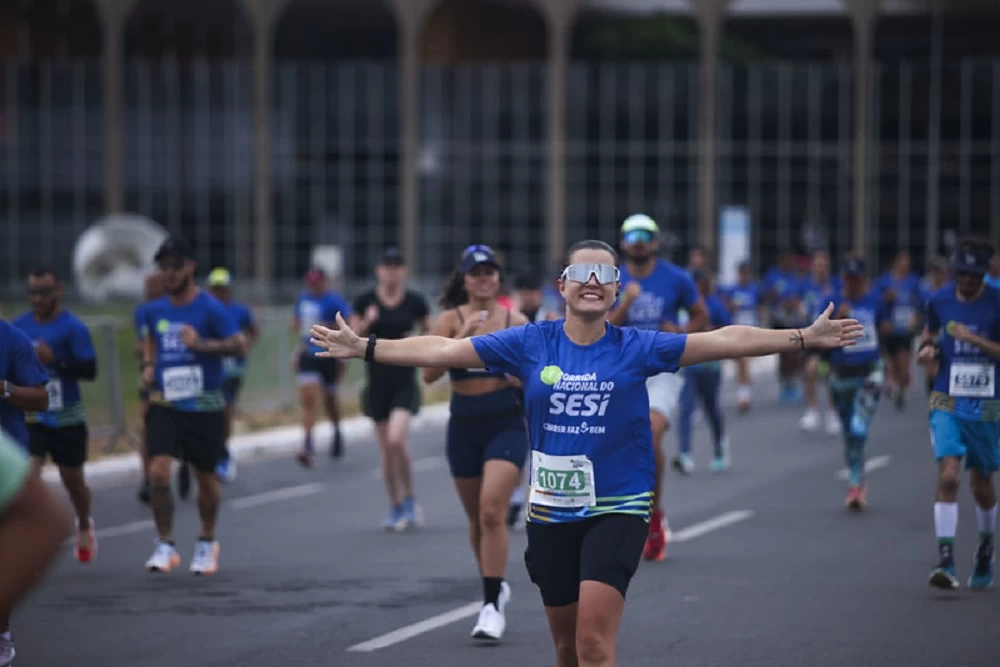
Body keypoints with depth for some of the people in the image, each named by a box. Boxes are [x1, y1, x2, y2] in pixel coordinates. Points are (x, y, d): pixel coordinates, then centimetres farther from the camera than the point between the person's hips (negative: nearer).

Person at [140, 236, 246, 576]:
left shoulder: (210, 308, -9)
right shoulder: (155, 310, 6)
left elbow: (239, 345, -15)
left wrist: (202, 345, -28)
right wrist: (149, 364, 9)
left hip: (204, 406, -3)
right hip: (165, 405, 3)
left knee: (205, 477, 9)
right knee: (158, 472, -14)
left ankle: (207, 543, 30)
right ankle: (165, 545, -2)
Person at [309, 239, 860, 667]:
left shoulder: (636, 348, -5)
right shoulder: (531, 344, -1)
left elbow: (721, 341, -9)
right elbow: (444, 350, 0)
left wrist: (804, 338, -15)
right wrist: (364, 348, -2)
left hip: (616, 509, -3)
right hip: (552, 513, 3)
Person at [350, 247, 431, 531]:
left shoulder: (415, 301, -1)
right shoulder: (365, 301, 0)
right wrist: (366, 323, -16)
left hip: (405, 380, -2)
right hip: (377, 378, 2)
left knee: (396, 440, -19)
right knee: (385, 446, 7)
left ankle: (409, 499, 2)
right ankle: (396, 508, 20)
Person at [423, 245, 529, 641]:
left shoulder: (516, 322, -1)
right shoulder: (451, 320, -2)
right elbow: (429, 374, -13)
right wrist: (462, 337, -22)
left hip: (506, 424, -2)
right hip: (464, 426, 2)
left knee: (492, 511, -17)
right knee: (477, 518, 13)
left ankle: (493, 607, -16)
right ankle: (495, 587, 36)